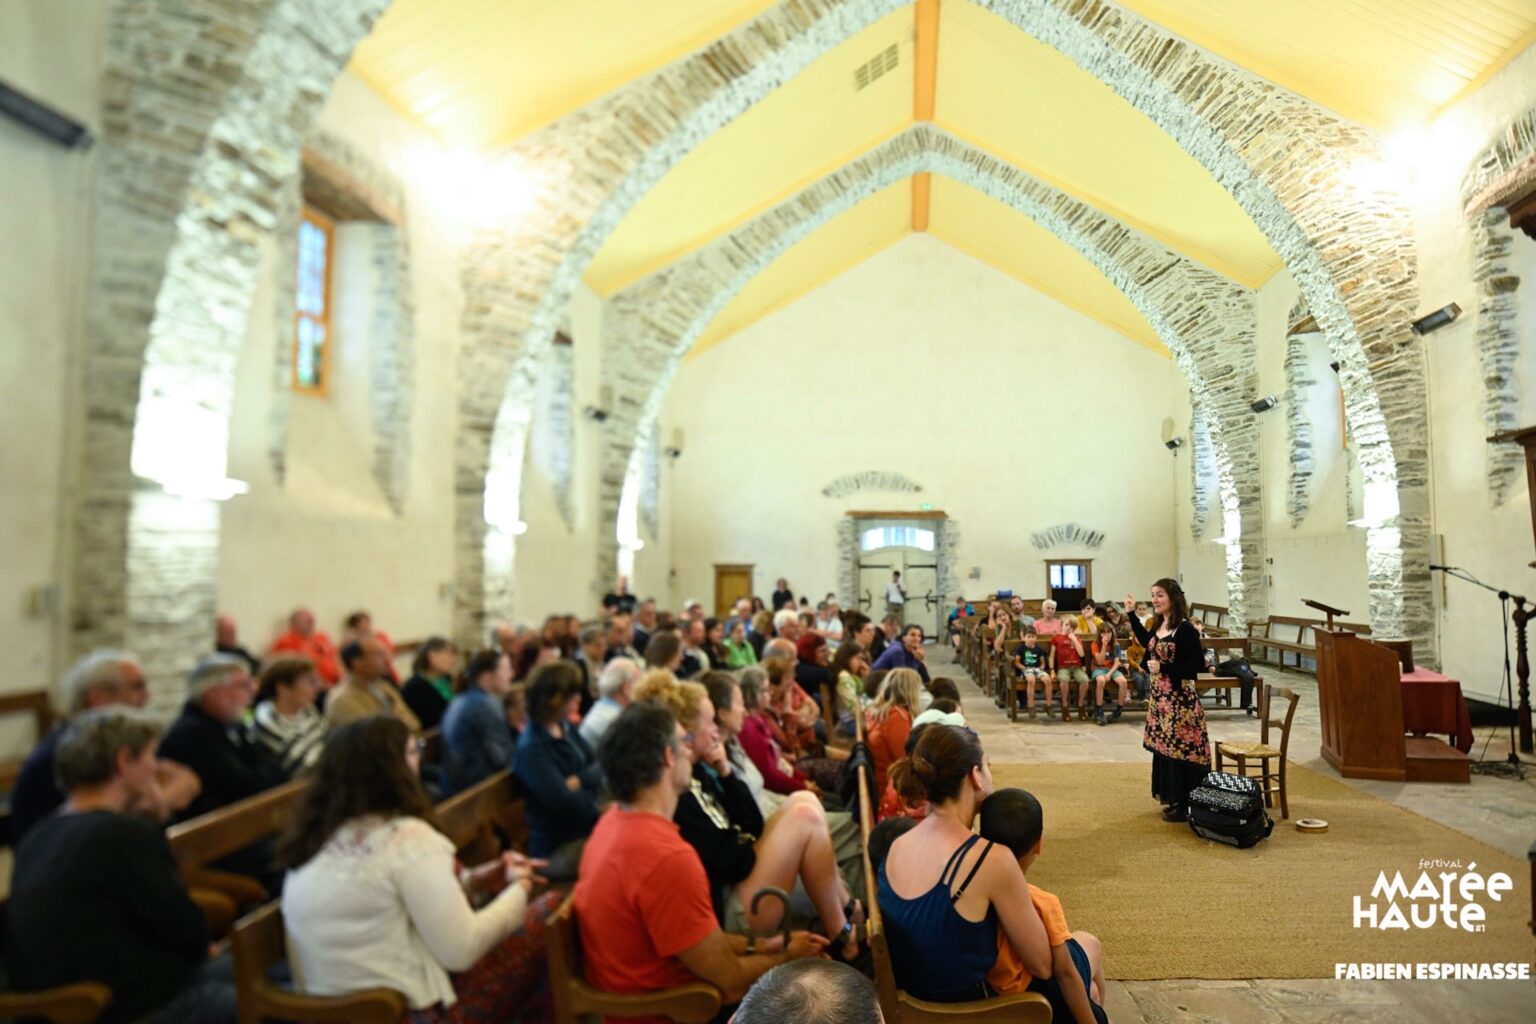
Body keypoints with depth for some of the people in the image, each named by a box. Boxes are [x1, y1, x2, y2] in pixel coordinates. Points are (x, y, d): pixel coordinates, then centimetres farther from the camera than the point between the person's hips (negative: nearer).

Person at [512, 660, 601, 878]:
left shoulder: (566, 729, 7)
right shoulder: (531, 748, -19)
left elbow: (599, 767, 2)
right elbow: (564, 803, -24)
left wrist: (579, 781, -18)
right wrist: (604, 808, -8)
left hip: (588, 829, 8)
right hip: (558, 848, -8)